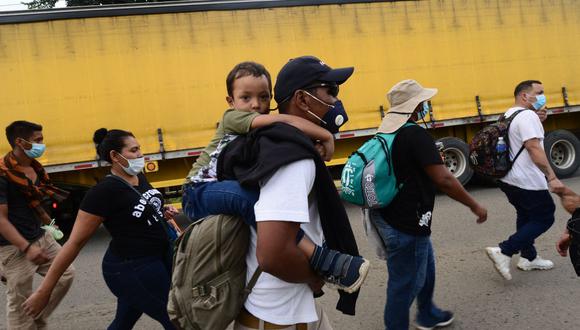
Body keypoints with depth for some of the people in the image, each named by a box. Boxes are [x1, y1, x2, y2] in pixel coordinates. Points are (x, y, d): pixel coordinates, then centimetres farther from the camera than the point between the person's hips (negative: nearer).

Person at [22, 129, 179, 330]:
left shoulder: (139, 178, 3)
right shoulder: (105, 191, -21)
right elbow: (75, 242, -19)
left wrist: (162, 213, 0)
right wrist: (44, 291, -16)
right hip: (131, 270, -8)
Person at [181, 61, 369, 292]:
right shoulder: (232, 118, -10)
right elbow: (278, 119, -27)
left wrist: (316, 145, -32)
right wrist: (326, 135, -27)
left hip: (233, 194, 8)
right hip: (200, 193, -7)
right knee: (247, 194, -35)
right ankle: (321, 260, -38)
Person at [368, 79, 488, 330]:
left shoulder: (387, 131, 7)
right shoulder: (416, 135, -21)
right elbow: (443, 179, -24)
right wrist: (475, 206, -12)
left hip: (387, 215, 10)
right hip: (405, 225, -10)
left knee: (425, 268, 27)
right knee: (405, 283, 5)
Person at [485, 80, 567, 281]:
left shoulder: (509, 115, 14)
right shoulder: (527, 116, -17)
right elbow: (534, 148, -26)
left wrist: (538, 121, 8)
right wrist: (552, 177, -28)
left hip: (508, 179, 10)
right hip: (527, 181, -10)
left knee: (525, 215, 21)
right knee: (544, 218, 1)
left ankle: (528, 258, 31)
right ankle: (503, 252, -8)